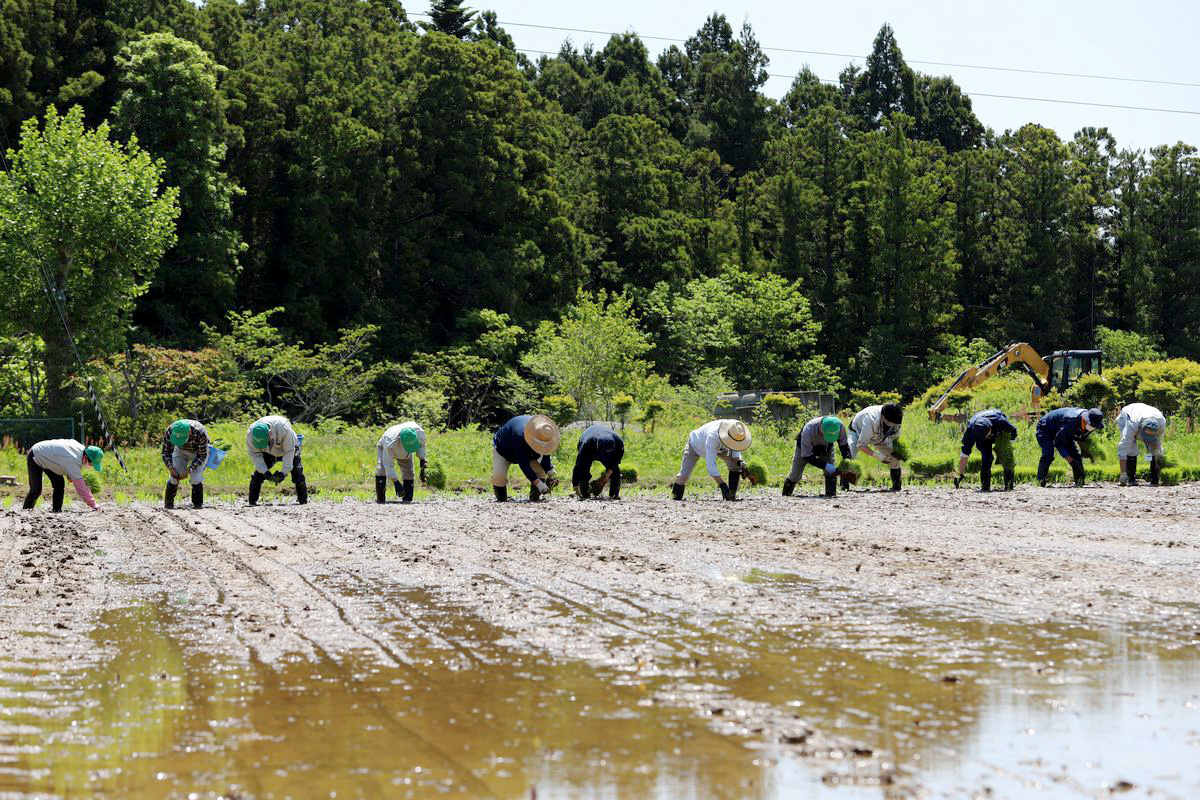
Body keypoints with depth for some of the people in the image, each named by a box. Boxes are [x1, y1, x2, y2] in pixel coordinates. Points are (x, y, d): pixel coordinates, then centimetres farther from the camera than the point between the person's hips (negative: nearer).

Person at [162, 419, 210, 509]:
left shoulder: (200, 433, -40)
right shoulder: (170, 432, -32)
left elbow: (202, 455, -25)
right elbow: (166, 452, -17)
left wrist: (189, 469, -34)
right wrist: (170, 467, -32)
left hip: (199, 452, -2)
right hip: (181, 451, 3)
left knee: (195, 477, -19)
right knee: (174, 476, -12)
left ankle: (197, 504, -5)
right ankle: (168, 503, 1)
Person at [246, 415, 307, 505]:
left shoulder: (284, 429, -42)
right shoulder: (250, 433, -32)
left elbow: (289, 452, -30)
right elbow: (255, 454, -21)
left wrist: (284, 472, -34)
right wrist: (265, 472, -33)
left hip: (289, 447, -2)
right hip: (268, 453, 2)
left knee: (297, 474, -10)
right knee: (258, 473, -12)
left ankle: (303, 500, 5)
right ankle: (252, 501, -6)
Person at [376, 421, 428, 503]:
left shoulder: (419, 433, -35)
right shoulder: (390, 442, -47)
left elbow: (421, 445, -8)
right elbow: (388, 464, -40)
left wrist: (422, 459, -21)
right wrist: (396, 482, -44)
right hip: (385, 448, -4)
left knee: (409, 471, -11)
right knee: (381, 468, -25)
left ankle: (407, 498, 1)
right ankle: (380, 497, -17)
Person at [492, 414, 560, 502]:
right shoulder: (519, 435, -47)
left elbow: (545, 456, -15)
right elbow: (523, 463, -46)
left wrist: (550, 472, -33)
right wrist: (538, 483, -50)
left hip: (528, 454, 5)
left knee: (541, 470, -19)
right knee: (499, 475, -27)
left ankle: (535, 498, -8)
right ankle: (501, 500, -3)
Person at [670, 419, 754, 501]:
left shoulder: (735, 433, -32)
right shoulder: (713, 436, -49)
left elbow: (735, 449, -10)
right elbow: (710, 464, -50)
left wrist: (739, 461, -33)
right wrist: (722, 485, -55)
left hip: (718, 447, 4)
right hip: (696, 445, -4)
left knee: (735, 464, -19)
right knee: (684, 475, -10)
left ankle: (732, 495, -12)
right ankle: (676, 496, 17)